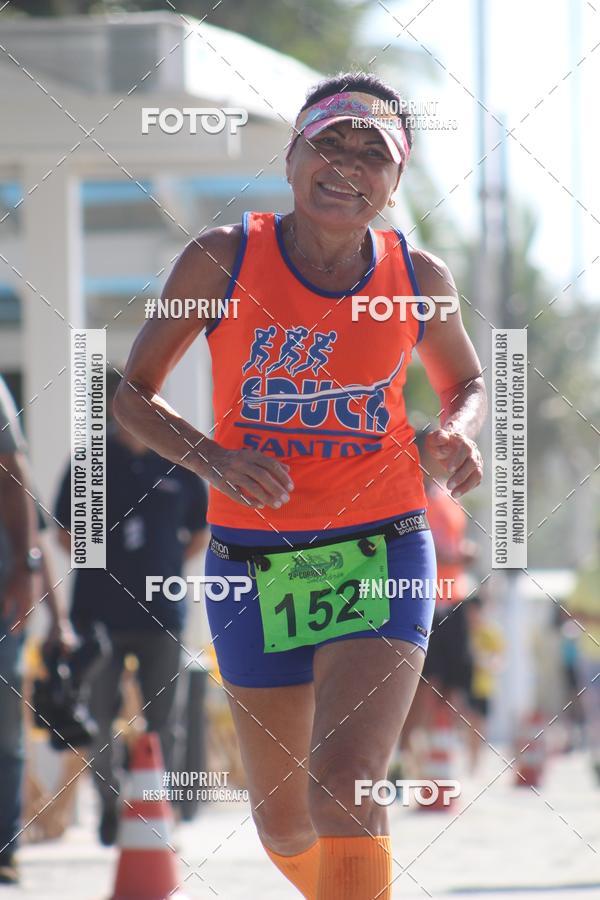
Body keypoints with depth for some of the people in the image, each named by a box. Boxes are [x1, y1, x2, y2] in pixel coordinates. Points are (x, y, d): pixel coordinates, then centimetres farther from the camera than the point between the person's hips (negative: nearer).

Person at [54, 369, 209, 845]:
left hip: (160, 613, 0)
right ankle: (111, 803, 11)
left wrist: (168, 569, 7)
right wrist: (100, 565, 1)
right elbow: (66, 533, 9)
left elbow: (202, 533, 16)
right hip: (99, 611, 0)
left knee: (161, 721, 0)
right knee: (100, 719, 1)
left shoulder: (178, 465, 6)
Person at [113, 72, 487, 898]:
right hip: (253, 564, 1)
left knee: (343, 789, -22)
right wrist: (212, 459, -17)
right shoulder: (223, 259, -7)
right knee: (285, 827, 11)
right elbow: (132, 393, 1)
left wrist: (461, 433, -6)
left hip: (381, 558, -1)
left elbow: (466, 382, 17)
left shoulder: (418, 277, -2)